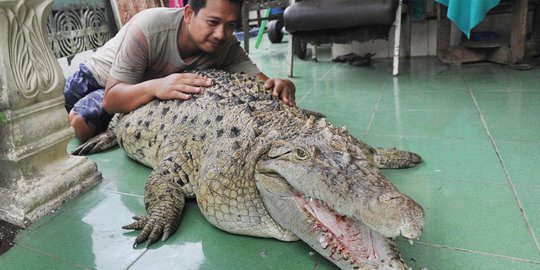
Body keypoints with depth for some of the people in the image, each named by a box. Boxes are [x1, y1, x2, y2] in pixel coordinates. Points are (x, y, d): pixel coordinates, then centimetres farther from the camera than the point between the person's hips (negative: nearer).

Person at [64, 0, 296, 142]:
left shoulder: (227, 46, -26)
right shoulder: (147, 28, -37)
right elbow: (111, 100, -37)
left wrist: (280, 85, -56)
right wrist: (154, 87, -57)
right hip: (98, 77, -1)